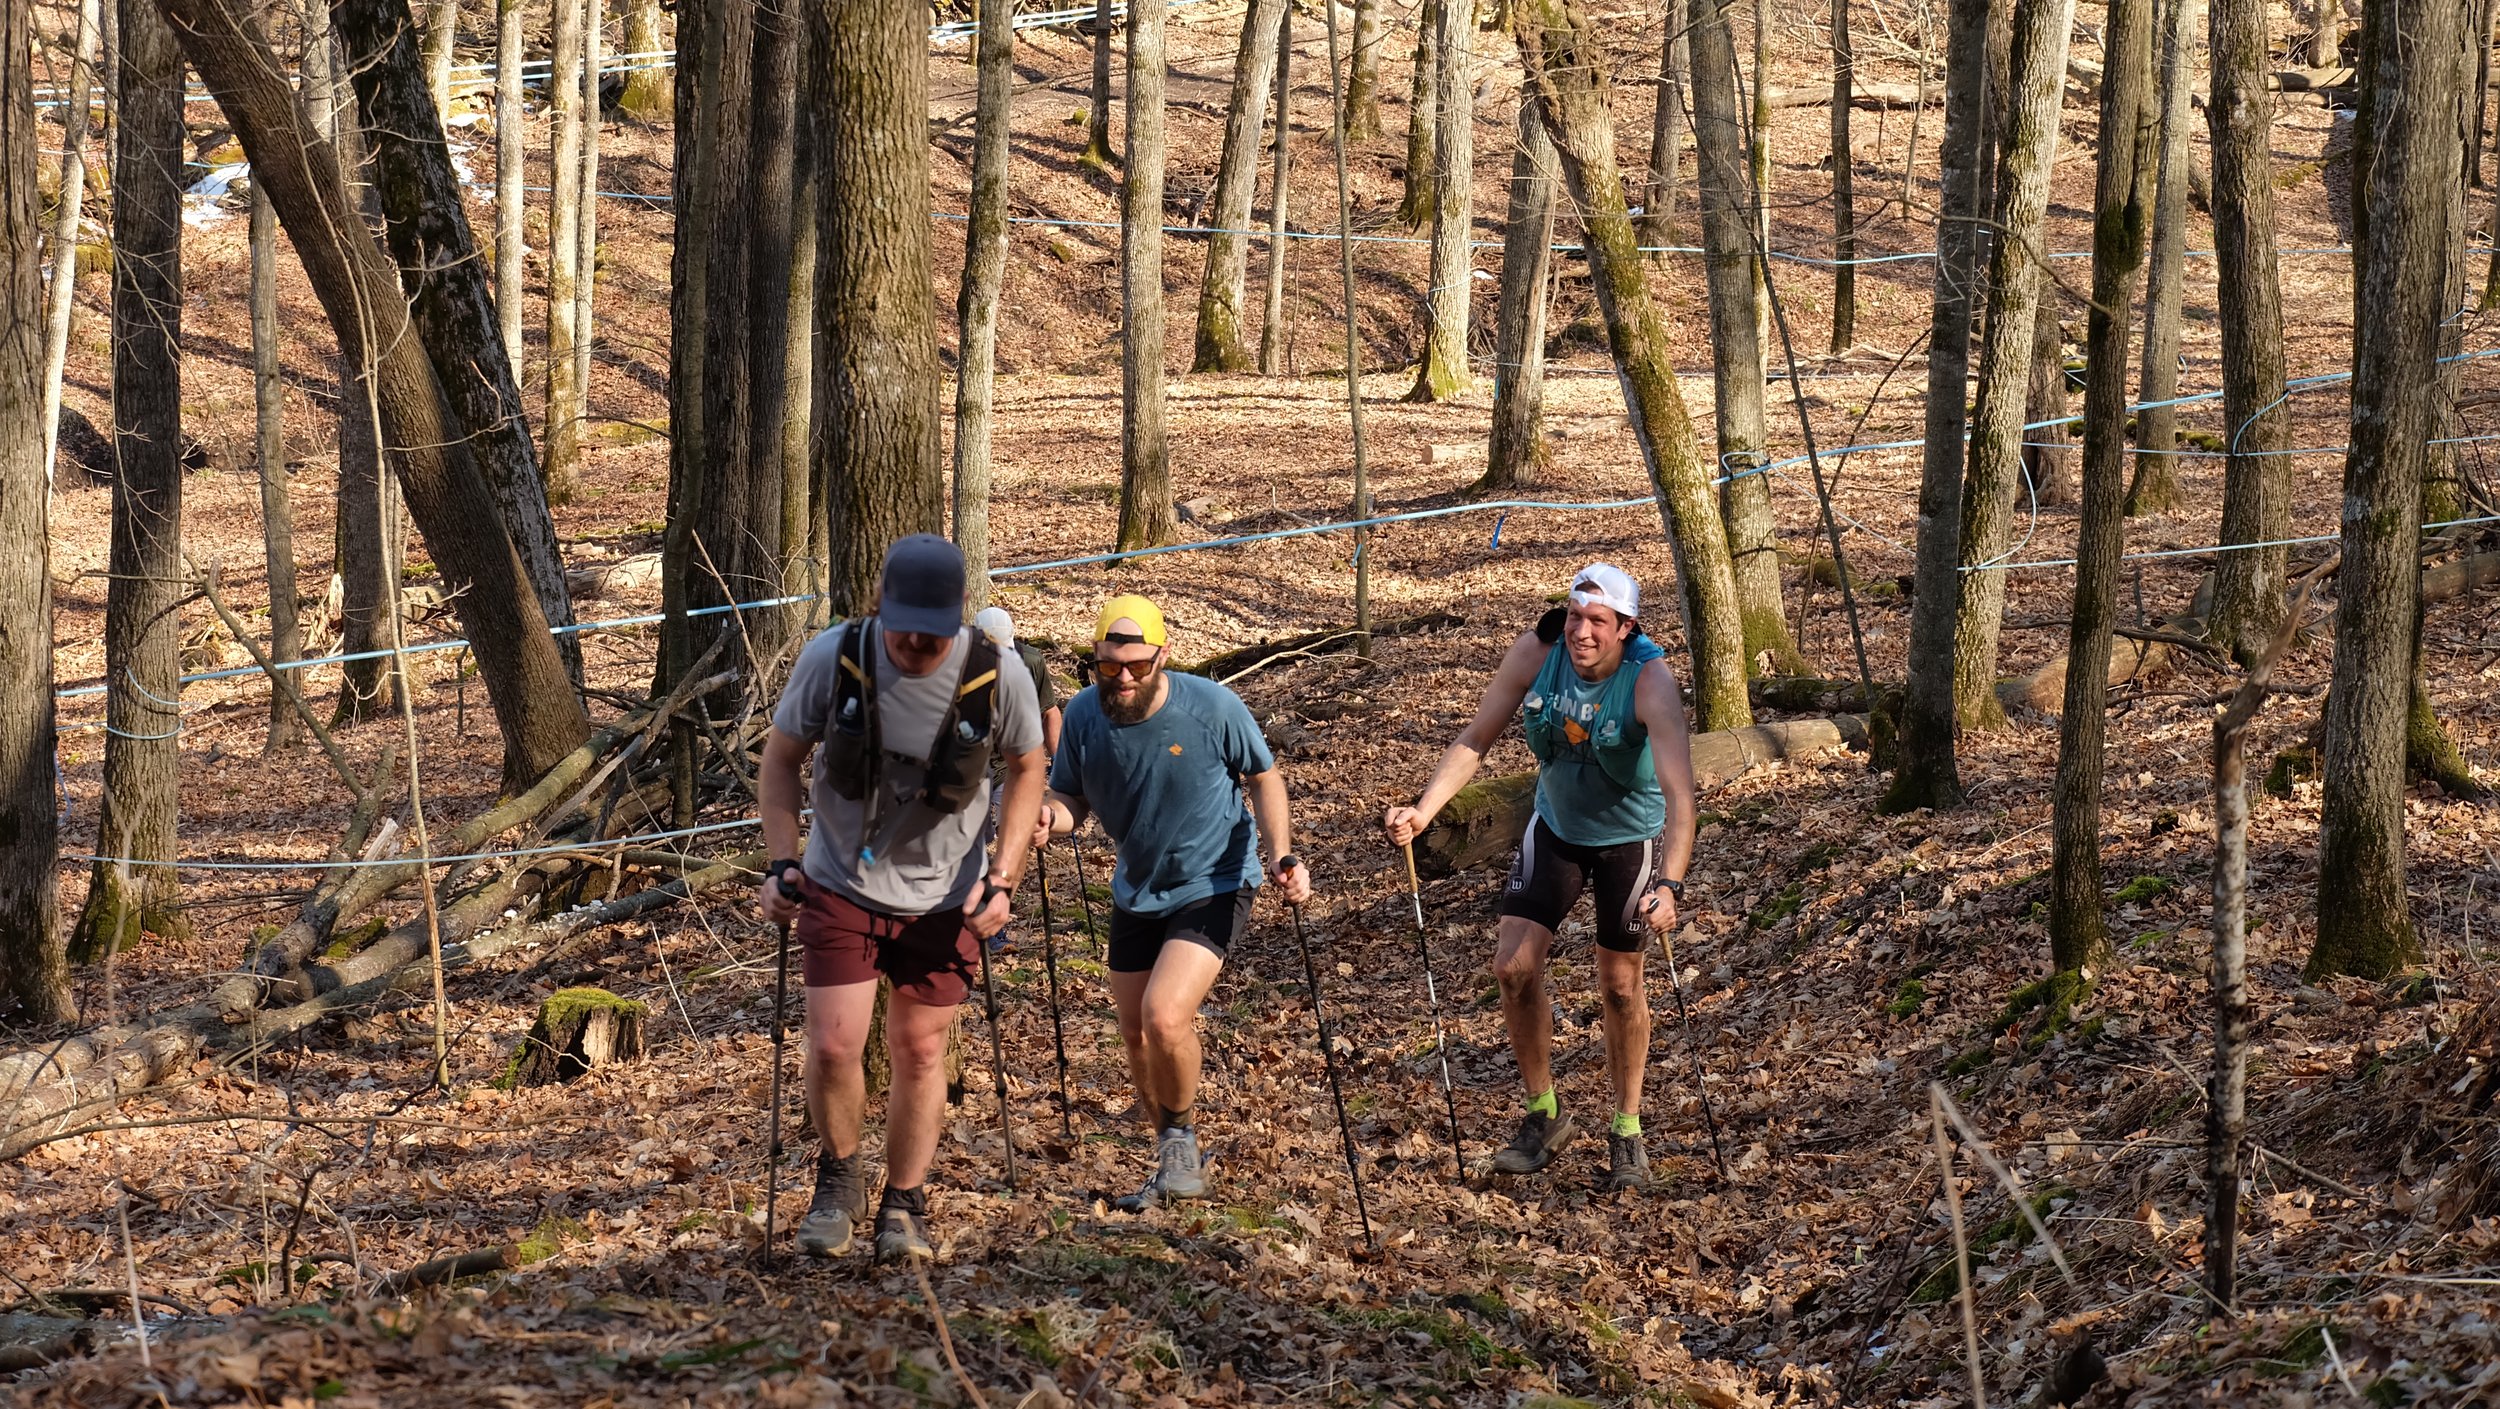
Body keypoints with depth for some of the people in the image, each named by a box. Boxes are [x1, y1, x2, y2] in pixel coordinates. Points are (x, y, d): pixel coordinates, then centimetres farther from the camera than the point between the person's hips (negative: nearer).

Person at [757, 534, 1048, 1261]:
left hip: (944, 898, 0)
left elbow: (1027, 771, 1)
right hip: (842, 885, 0)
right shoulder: (831, 659, -18)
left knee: (920, 1049, 6)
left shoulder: (998, 678, -17)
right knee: (832, 1046, -8)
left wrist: (1002, 880, -7)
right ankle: (838, 1180, 19)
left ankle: (905, 1208, 23)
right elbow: (780, 760, -2)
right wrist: (781, 863, -11)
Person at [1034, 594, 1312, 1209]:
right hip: (1136, 893, 5)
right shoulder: (1084, 714, -12)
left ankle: (1181, 1135, 5)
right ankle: (1175, 1161, 35)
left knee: (1164, 1017, -23)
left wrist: (1280, 855, -19)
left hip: (1213, 887, -5)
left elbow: (1264, 778, -6)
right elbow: (1070, 795, -1)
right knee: (1137, 1037, 13)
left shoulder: (1213, 708, -21)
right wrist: (1050, 816, -25)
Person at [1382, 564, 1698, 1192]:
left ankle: (1626, 1131, 23)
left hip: (1631, 837, -3)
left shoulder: (1651, 682, -32)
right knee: (1514, 967, -5)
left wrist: (1669, 885, -54)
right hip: (1556, 827, 3)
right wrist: (1423, 811, -25)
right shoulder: (1536, 653, -22)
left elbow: (1679, 793, -40)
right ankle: (1543, 1116, 14)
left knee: (1620, 983, 4)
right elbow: (1474, 740, -12)